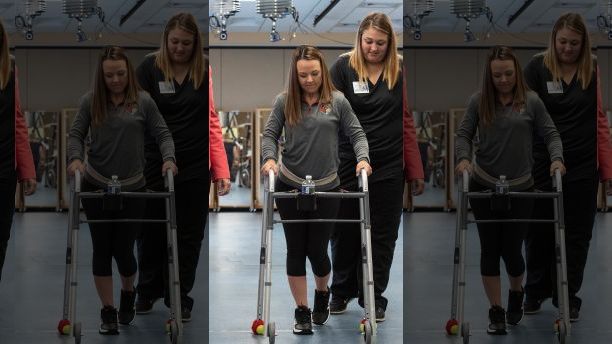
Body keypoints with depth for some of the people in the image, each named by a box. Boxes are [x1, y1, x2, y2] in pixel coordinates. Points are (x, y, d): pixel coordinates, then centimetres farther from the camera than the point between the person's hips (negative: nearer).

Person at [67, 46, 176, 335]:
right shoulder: (90, 101, 0)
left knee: (123, 249, 1)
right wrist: (75, 158, -21)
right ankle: (108, 311, 6)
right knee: (102, 249, -1)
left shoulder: (143, 102, -1)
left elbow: (162, 134, -2)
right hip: (95, 187, 1)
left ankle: (128, 293, 31)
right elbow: (76, 134, -2)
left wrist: (168, 158, -20)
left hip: (132, 189, -1)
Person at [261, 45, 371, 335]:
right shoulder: (284, 101, 0)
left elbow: (356, 133, 1)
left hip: (326, 188, -1)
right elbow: (270, 134, 0)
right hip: (289, 187, 1)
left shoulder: (337, 101, -1)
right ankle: (302, 312, 13)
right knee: (296, 249, 3)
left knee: (317, 249, 4)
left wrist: (362, 158, -17)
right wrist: (269, 158, -19)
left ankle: (322, 294, 35)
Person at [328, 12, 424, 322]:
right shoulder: (343, 67, -5)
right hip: (348, 165, -1)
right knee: (345, 231, 11)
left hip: (389, 168, 1)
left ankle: (374, 296, 18)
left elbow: (409, 122, 4)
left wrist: (415, 169, 3)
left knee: (382, 235, 7)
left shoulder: (400, 71, 1)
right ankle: (341, 291, 29)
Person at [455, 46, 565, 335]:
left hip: (520, 189, -1)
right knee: (490, 249, 0)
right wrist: (463, 158, -21)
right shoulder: (478, 101, -1)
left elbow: (550, 134, -2)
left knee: (511, 249, 2)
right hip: (484, 187, 1)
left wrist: (556, 158, -21)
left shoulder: (531, 101, -3)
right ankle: (496, 311, 8)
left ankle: (516, 293, 32)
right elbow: (464, 134, -2)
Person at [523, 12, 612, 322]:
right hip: (543, 165, -2)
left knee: (576, 233, 6)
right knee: (540, 231, 9)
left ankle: (568, 296, 17)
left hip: (583, 167, 2)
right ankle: (535, 291, 27)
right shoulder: (537, 68, -7)